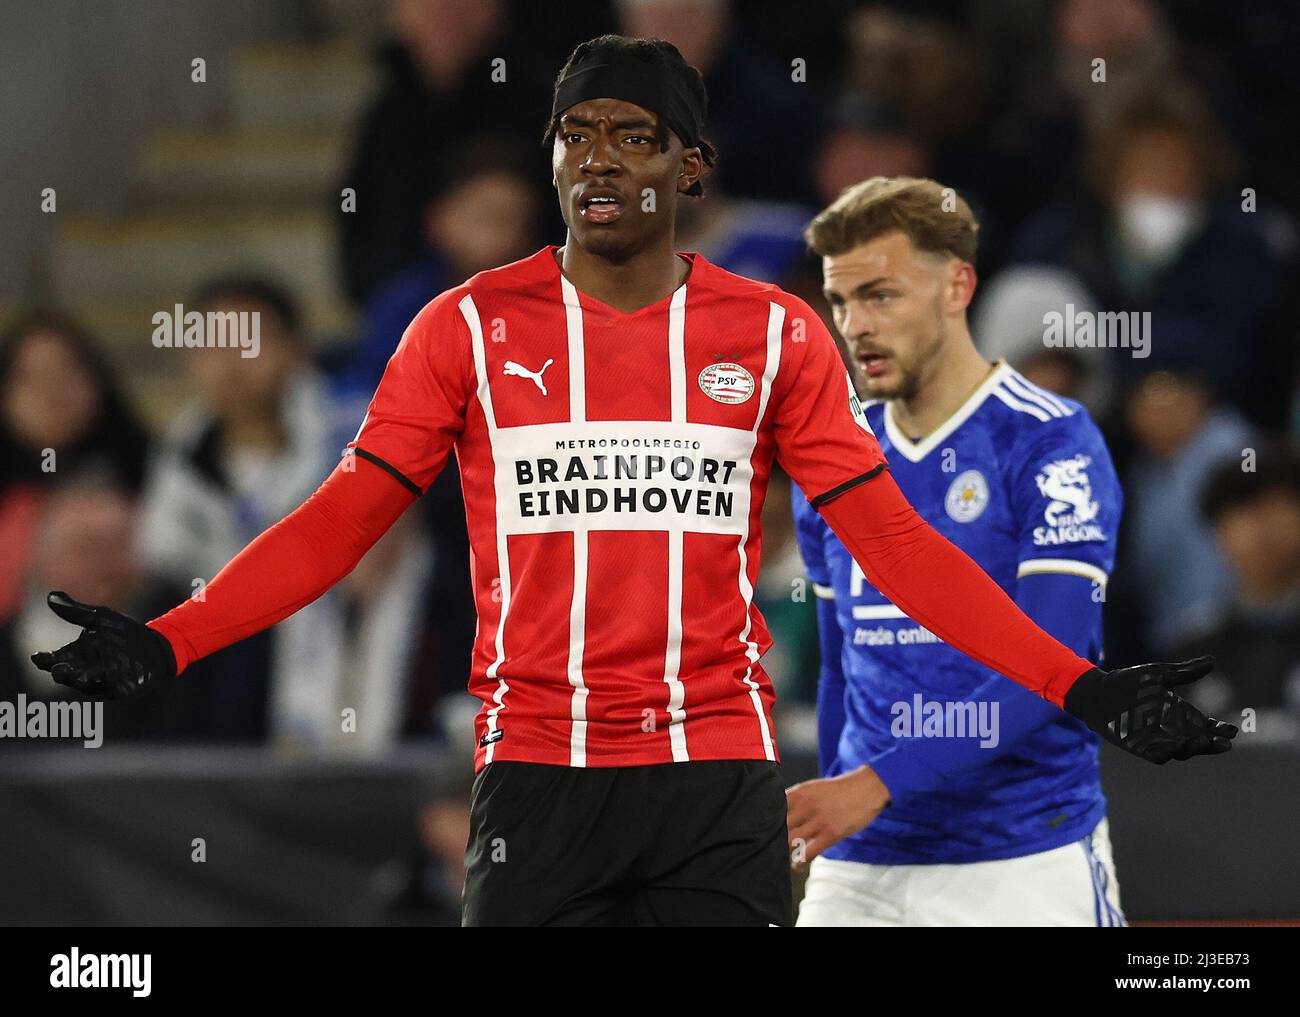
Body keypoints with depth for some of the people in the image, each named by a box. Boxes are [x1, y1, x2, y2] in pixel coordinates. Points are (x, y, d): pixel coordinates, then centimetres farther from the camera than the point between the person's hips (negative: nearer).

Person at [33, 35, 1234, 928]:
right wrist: (163, 646, -8)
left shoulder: (773, 336, 4)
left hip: (720, 770, 1)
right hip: (536, 771, 0)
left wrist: (1080, 688, -5)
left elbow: (890, 538, 4)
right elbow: (342, 521, 3)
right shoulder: (471, 329, 3)